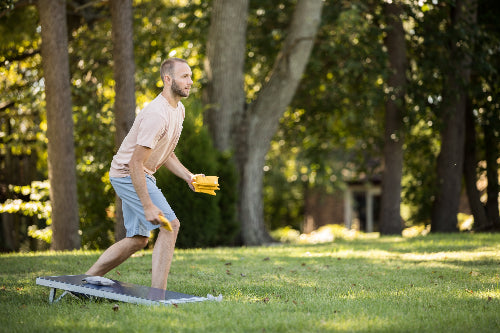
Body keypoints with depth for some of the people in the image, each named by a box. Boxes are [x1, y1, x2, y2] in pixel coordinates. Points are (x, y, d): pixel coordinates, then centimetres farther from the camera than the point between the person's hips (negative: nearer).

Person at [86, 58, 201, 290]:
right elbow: (135, 163, -27)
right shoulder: (156, 115, -25)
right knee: (170, 225, -15)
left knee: (138, 239, 14)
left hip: (139, 176, 10)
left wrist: (188, 176, 4)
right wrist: (148, 206, -30)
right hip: (127, 174, -10)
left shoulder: (178, 109, 7)